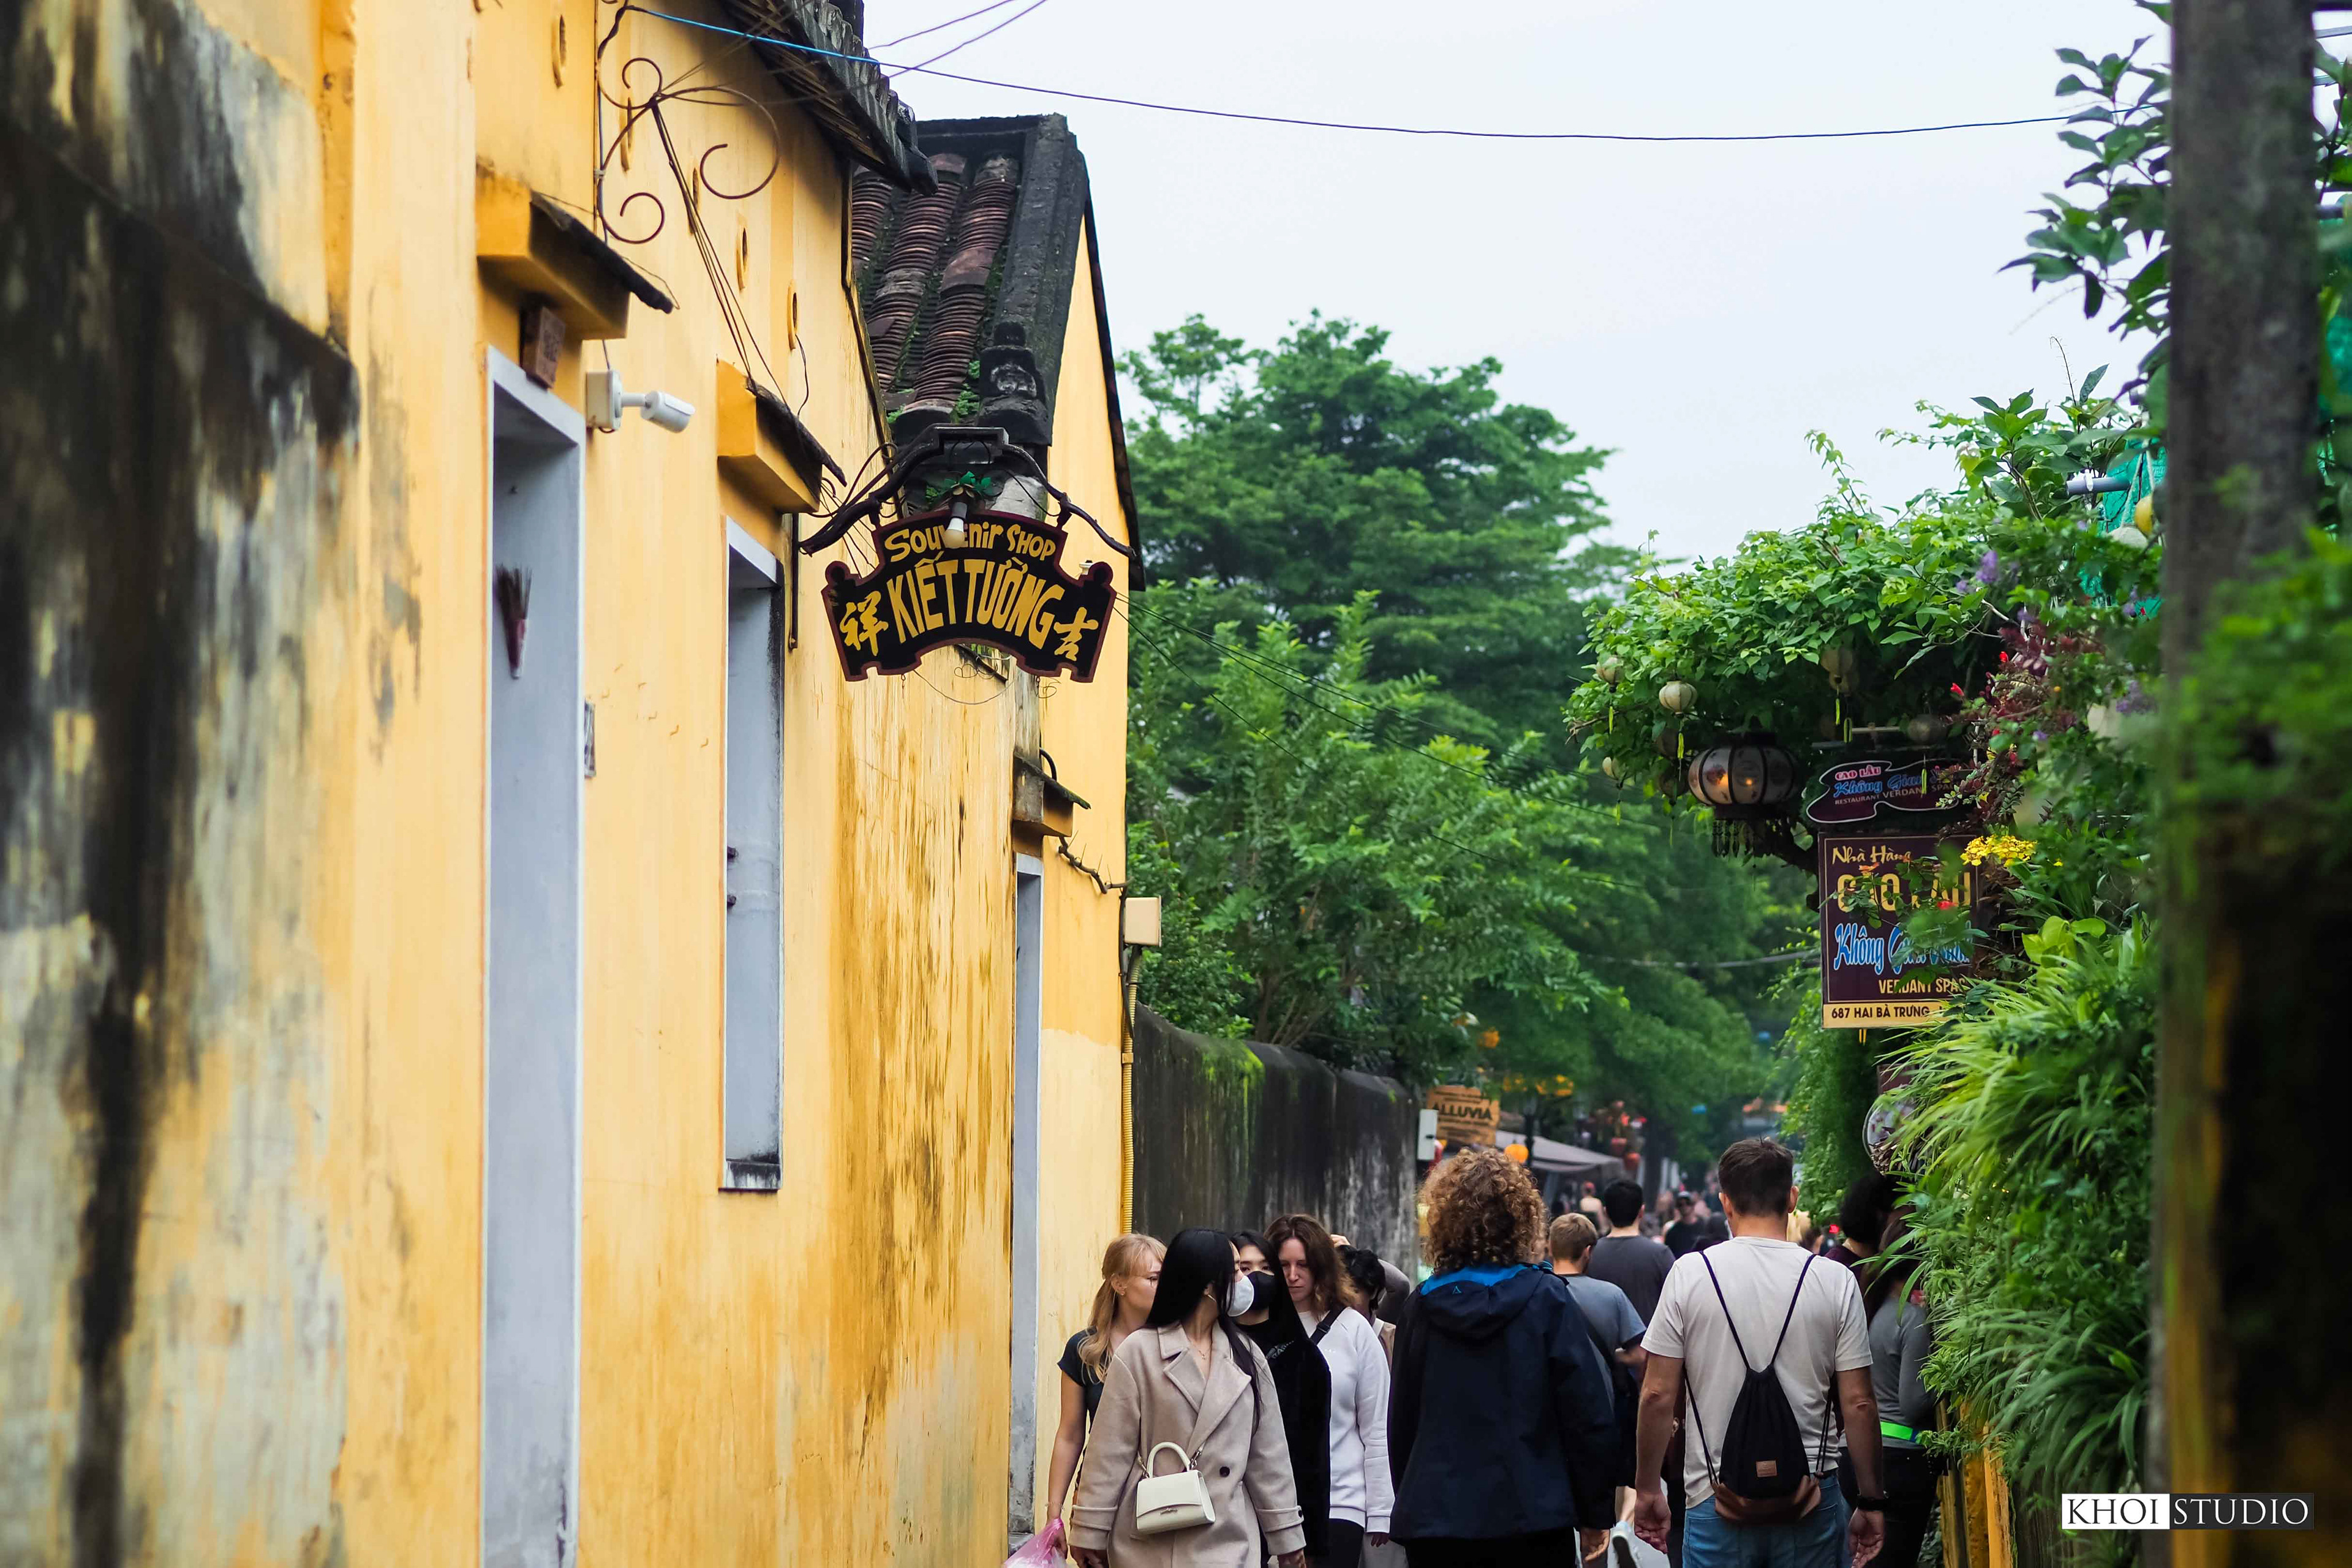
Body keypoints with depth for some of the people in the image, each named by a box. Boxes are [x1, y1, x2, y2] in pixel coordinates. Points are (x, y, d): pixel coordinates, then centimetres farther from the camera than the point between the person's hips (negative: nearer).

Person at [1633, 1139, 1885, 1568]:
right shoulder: (1836, 1282, -2)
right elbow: (1858, 1403, -2)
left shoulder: (1689, 1274, -3)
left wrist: (1648, 1489, 8)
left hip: (1715, 1500, -1)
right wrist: (1871, 1501, 8)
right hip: (1810, 1505, 1)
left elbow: (1658, 1395, -3)